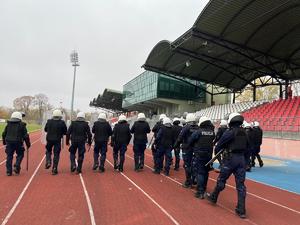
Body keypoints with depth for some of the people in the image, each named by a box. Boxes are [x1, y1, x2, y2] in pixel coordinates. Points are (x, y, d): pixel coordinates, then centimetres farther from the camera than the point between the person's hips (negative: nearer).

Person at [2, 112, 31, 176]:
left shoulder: (8, 124, 9)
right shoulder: (22, 125, -3)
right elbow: (25, 136, -5)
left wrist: (4, 142, 28)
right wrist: (28, 144, 4)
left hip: (9, 142, 4)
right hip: (18, 142, -4)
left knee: (9, 156, 10)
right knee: (20, 155, 14)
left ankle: (9, 171, 11)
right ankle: (16, 167, -3)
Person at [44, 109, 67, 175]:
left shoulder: (49, 121, -3)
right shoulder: (62, 123, -10)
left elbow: (45, 129, 9)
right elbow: (65, 132, -5)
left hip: (49, 139, 2)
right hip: (57, 140, -2)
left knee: (48, 151, 26)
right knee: (56, 154, 5)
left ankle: (48, 162, 8)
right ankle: (54, 169, 6)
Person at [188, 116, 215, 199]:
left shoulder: (198, 132, -13)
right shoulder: (212, 132, -1)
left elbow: (190, 141, -5)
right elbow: (213, 141, 4)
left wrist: (193, 148, 14)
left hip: (199, 155, -5)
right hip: (209, 154, 5)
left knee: (200, 172, -1)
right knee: (206, 172, 18)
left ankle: (200, 192, -4)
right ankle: (203, 188, 33)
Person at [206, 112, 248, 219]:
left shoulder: (229, 132, -11)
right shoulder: (244, 132, 8)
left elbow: (220, 144, -3)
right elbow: (246, 146, 14)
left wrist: (216, 151, 16)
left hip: (230, 158, -6)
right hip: (241, 158, 6)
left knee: (221, 180, 11)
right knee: (240, 184, 7)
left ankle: (213, 197, 30)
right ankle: (241, 210, 10)